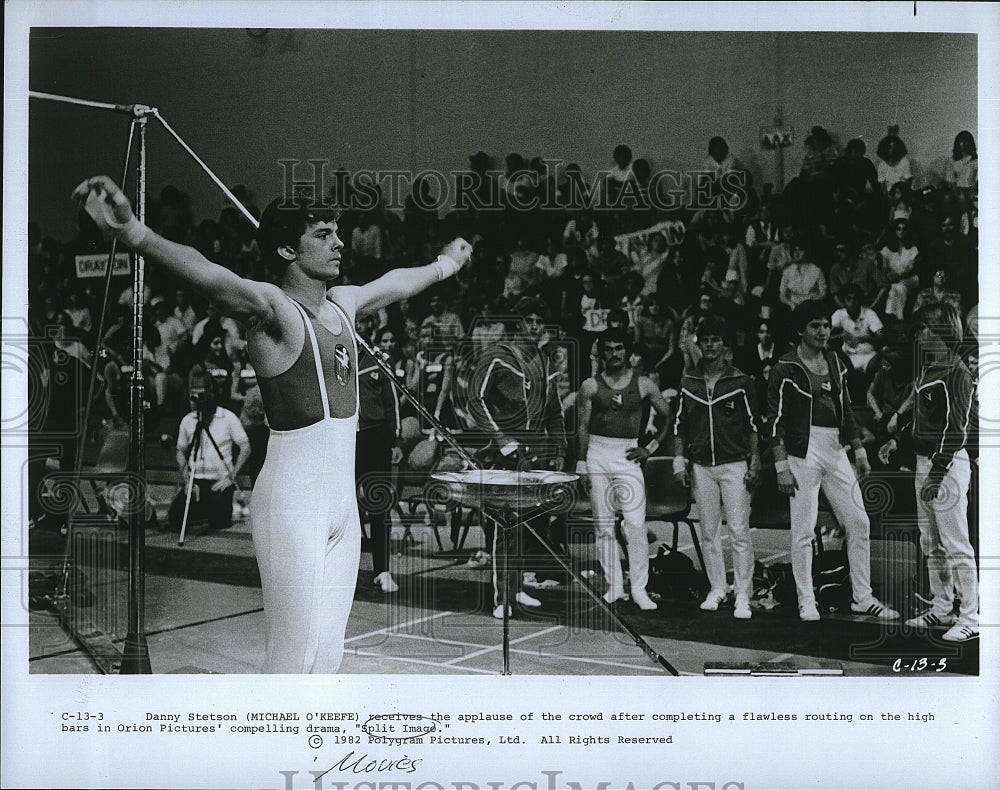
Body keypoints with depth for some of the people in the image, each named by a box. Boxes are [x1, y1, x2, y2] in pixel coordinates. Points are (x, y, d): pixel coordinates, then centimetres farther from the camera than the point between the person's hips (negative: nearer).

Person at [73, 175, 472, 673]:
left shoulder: (344, 303, 12)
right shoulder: (273, 310, -12)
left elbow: (400, 282, 33)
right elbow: (211, 278, -32)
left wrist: (448, 262, 51)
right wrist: (135, 233, -51)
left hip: (343, 500, 8)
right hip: (292, 502, -8)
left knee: (328, 651, 12)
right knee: (293, 656, -6)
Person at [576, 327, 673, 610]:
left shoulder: (642, 384, 4)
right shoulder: (591, 386, 5)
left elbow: (669, 417, 11)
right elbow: (582, 427, 5)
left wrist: (651, 448, 3)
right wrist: (581, 465, -2)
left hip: (628, 456, -1)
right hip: (597, 454, 1)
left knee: (636, 524, -9)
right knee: (604, 525, 4)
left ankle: (639, 589, -3)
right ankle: (613, 587, 11)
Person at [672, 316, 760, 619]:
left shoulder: (740, 381, -1)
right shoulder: (689, 382, 8)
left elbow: (753, 425, 2)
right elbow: (680, 425, 13)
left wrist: (755, 463, -3)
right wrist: (679, 462, 6)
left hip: (734, 464, -3)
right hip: (701, 466, 3)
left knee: (739, 532, -6)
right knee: (708, 532, 8)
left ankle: (743, 597, -2)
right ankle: (716, 589, 18)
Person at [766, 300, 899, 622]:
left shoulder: (835, 363, 13)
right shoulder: (786, 368, -6)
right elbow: (775, 420, -9)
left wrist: (859, 451, 15)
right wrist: (782, 467, -14)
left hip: (836, 451, 6)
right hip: (803, 451, -6)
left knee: (858, 522, 5)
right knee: (803, 530, -3)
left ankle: (862, 598, 14)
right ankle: (806, 603, 7)